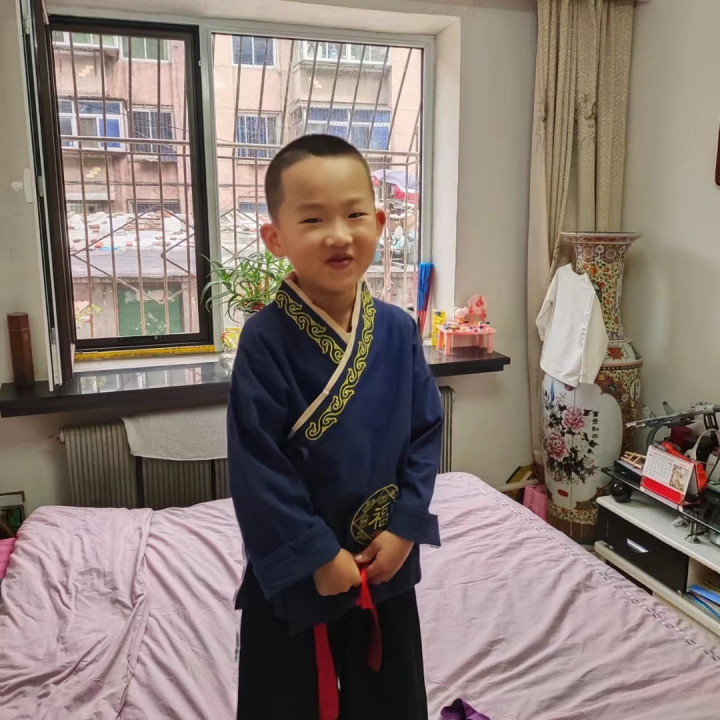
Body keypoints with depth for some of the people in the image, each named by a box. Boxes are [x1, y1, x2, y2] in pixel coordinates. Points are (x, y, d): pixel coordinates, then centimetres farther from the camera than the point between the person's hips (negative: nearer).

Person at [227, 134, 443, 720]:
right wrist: (318, 555, -16)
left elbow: (427, 431, -3)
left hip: (387, 560, 4)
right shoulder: (266, 340, -20)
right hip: (294, 570, -3)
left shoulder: (398, 329, -7)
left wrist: (404, 527, -10)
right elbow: (257, 465, -18)